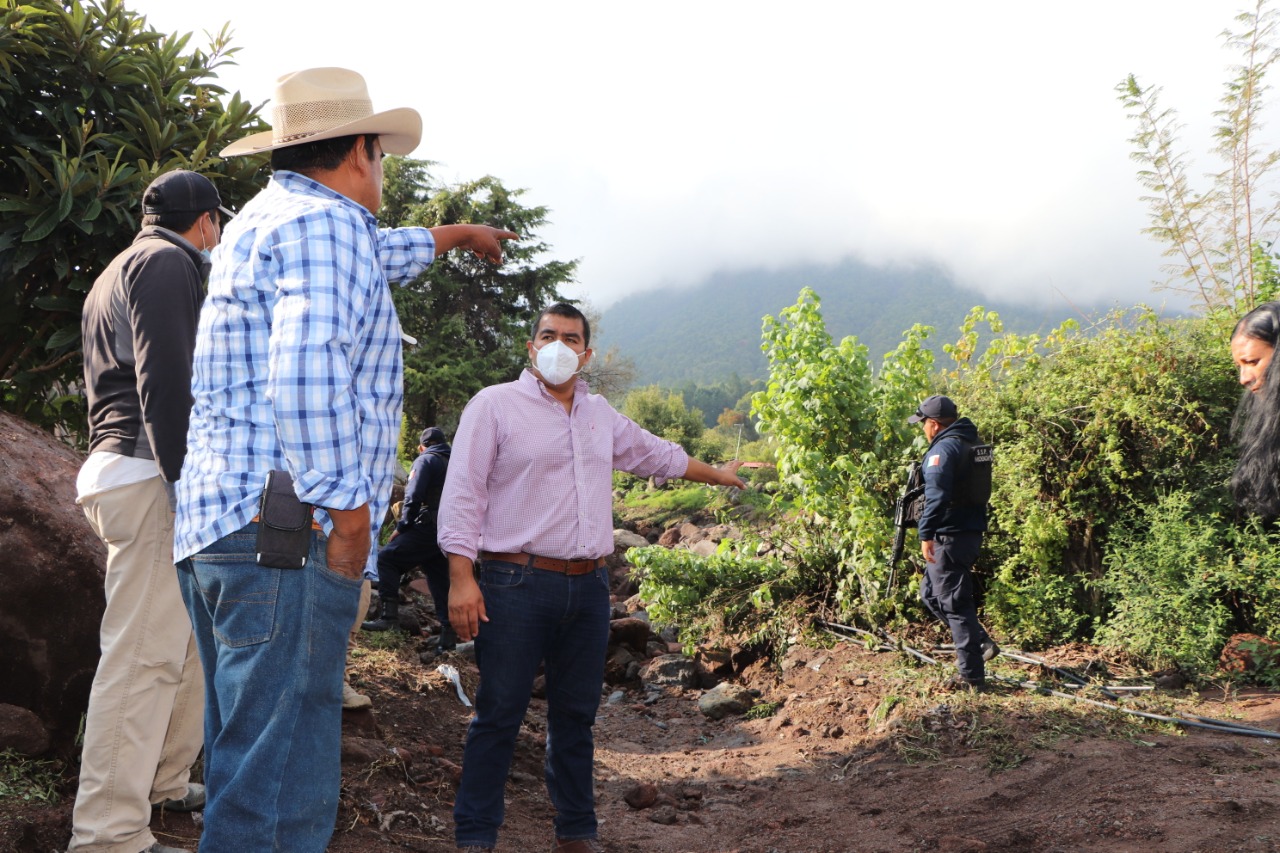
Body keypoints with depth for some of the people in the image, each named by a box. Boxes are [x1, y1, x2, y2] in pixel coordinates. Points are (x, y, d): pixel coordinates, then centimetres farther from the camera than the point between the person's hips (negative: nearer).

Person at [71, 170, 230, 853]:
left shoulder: (118, 272, 28)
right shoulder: (169, 263, -5)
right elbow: (165, 381, -17)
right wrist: (186, 480, -21)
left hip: (115, 463, 11)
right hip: (148, 474, -11)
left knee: (188, 637, 16)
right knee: (145, 654, -12)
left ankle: (165, 783, 24)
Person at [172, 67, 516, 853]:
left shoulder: (268, 220, 23)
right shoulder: (326, 223, -8)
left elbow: (375, 257, 43)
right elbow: (308, 370, -24)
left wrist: (457, 234, 57)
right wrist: (349, 510, -19)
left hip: (217, 529, 10)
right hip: (287, 535, -10)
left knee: (246, 770, 16)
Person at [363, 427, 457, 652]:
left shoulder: (426, 460, -1)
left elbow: (413, 497, -11)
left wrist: (401, 527, -3)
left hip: (431, 528, -7)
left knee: (387, 558, -4)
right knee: (440, 580, 12)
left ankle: (389, 614, -14)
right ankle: (448, 633, 7)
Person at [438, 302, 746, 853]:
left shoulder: (600, 415, 17)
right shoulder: (495, 405, -2)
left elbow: (656, 454, 33)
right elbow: (463, 493, -8)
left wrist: (717, 475, 44)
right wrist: (461, 578, -16)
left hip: (588, 587, 6)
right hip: (517, 585, -5)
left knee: (576, 715, 12)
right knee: (499, 715, -3)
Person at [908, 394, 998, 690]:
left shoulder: (944, 448, -15)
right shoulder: (974, 444, 15)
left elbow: (936, 495, -25)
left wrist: (926, 534, -24)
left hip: (949, 536, -10)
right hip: (972, 531, 10)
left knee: (954, 603, -3)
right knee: (931, 593, 20)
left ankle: (972, 673, 2)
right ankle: (981, 644, 17)